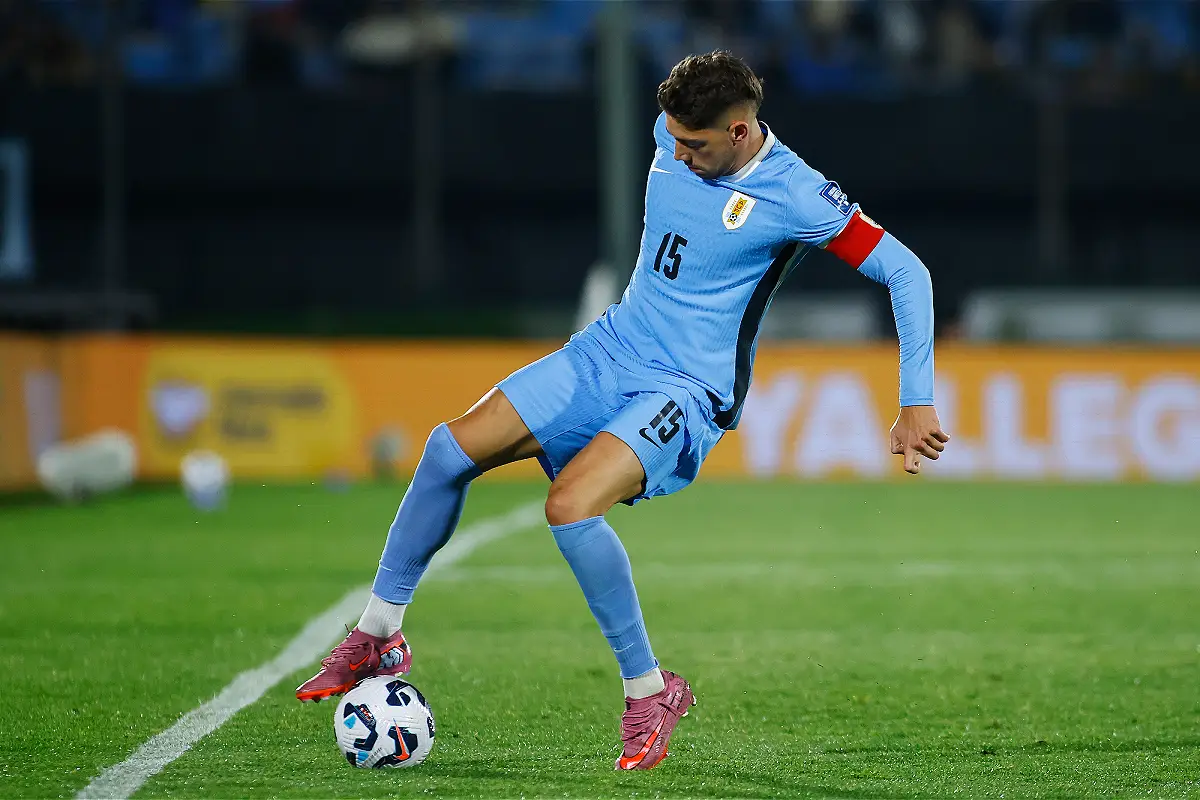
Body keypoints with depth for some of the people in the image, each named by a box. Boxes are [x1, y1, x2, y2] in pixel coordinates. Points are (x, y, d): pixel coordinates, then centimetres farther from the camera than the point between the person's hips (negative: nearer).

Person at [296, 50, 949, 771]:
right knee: (452, 448, -6)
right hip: (607, 351, 7)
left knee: (570, 506, -30)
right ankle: (378, 637, 7)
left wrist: (917, 404, -19)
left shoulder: (795, 197, -20)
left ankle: (649, 689, -12)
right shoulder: (673, 137, -2)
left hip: (687, 393, -7)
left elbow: (908, 273, -17)